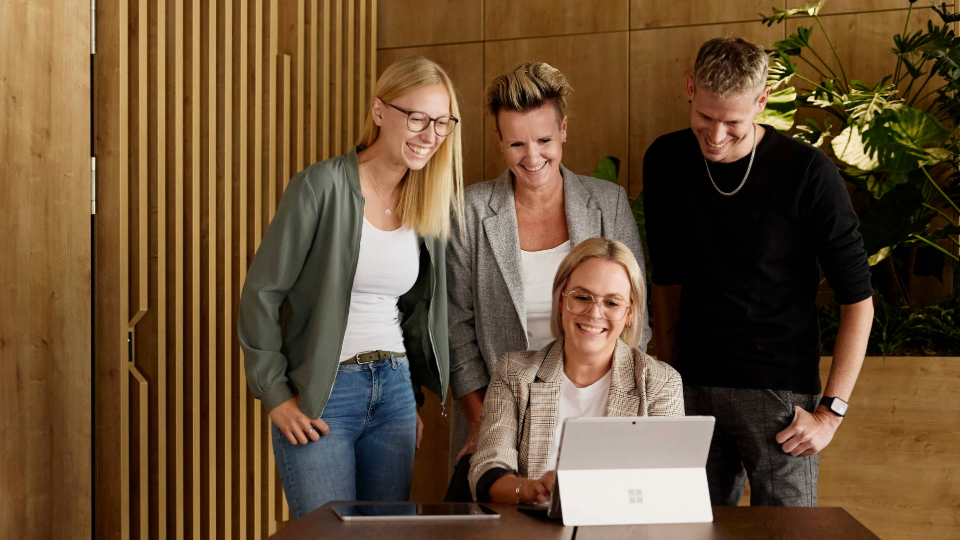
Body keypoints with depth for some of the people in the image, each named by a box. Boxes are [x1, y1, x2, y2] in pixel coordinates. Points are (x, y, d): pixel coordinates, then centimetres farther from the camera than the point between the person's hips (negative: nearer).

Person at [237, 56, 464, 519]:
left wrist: (412, 398, 14)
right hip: (320, 396, -5)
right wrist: (276, 395, -9)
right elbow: (262, 292, -9)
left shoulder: (430, 204, 8)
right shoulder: (322, 186, -11)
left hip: (394, 390, 6)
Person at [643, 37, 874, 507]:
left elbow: (857, 299, -7)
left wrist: (831, 411, -11)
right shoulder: (666, 162, 3)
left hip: (780, 393, -3)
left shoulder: (806, 173, -11)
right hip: (693, 388, 4)